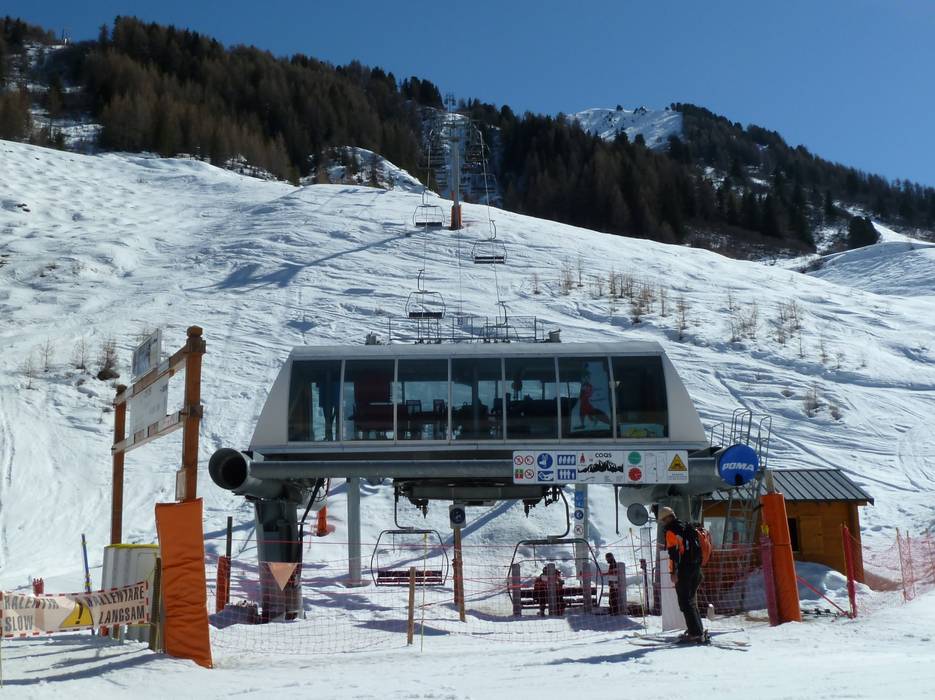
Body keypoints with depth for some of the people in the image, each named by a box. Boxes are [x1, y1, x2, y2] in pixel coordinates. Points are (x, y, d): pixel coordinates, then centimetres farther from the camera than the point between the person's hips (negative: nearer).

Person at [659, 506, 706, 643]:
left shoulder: (671, 531, -9)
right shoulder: (687, 528, 18)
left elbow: (674, 553, -18)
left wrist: (673, 572, -20)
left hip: (683, 570, -9)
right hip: (696, 567, 9)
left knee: (686, 602, -5)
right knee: (692, 600, 18)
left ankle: (695, 633, -10)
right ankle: (698, 630, 22)